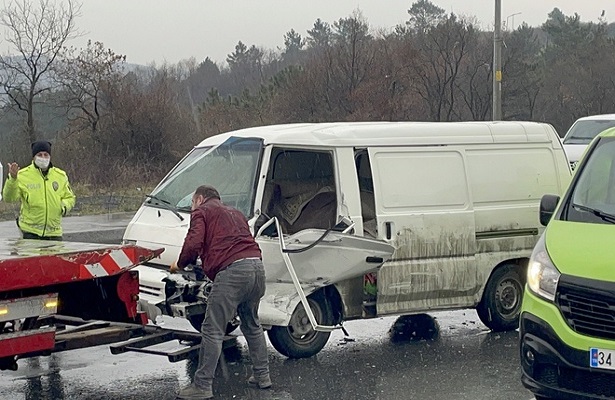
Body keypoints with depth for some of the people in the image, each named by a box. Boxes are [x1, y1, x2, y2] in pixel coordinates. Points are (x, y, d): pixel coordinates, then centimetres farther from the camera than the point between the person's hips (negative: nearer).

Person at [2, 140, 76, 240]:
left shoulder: (61, 176, 7)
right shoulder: (23, 175, -3)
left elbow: (70, 198, 17)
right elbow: (9, 198, -11)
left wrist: (64, 206, -6)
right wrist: (12, 179, -26)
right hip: (31, 232, -3)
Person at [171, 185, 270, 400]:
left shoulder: (201, 212, 10)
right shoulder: (235, 213, 33)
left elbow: (193, 244, -6)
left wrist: (180, 265, 11)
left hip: (232, 270, -8)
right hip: (257, 266, 8)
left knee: (212, 331, -4)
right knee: (252, 324, 25)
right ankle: (262, 375, 30)